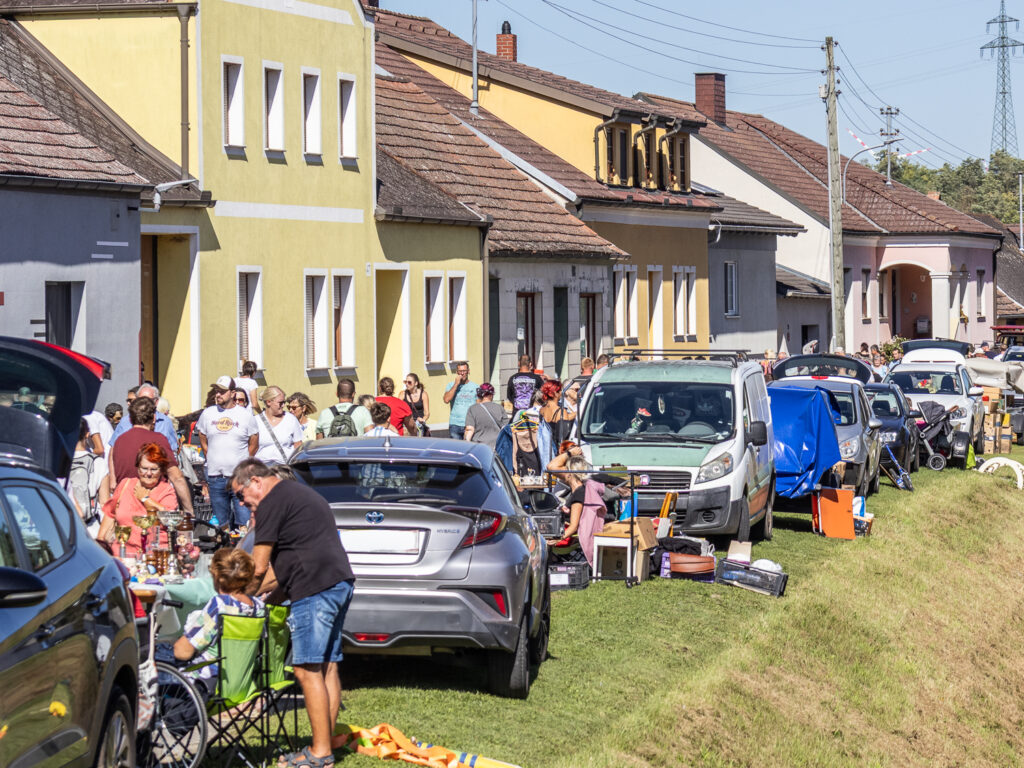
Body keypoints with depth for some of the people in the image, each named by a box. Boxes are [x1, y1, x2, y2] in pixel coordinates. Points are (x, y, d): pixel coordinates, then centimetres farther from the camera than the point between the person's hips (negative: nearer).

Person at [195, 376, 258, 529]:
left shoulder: (246, 415, 2)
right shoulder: (207, 414, 8)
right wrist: (213, 460, 13)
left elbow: (253, 445, 9)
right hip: (216, 478, 2)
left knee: (245, 522, -9)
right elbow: (203, 442, 18)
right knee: (220, 523, 6)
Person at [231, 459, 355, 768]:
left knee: (308, 670, -8)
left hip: (315, 589, -10)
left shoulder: (272, 502, -4)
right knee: (327, 667, 10)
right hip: (340, 582, 10)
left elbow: (258, 568, -5)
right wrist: (251, 593, 27)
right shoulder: (300, 493, 26)